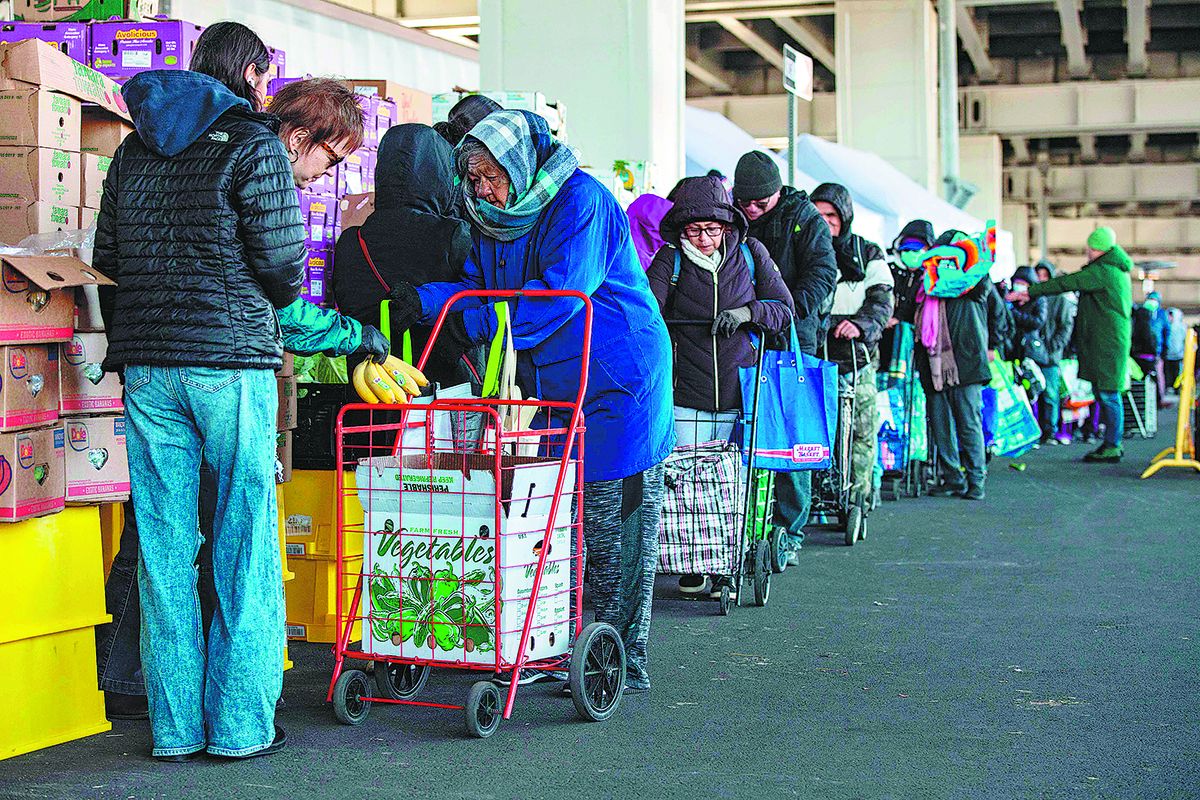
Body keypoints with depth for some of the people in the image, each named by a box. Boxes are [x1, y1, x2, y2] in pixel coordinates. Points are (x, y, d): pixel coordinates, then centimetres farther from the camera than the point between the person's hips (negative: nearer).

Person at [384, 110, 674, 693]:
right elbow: (476, 286, 5)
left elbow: (560, 292, -23)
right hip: (550, 383, 8)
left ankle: (623, 660, 4)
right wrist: (424, 300, -16)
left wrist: (473, 323, -21)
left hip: (615, 385, -8)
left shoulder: (581, 200, -14)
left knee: (613, 526, -3)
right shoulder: (496, 217, 10)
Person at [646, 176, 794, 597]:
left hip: (740, 394, 1)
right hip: (687, 396, -1)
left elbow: (784, 308, 7)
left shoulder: (749, 253, 4)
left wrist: (746, 312, -12)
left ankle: (726, 568, 13)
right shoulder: (671, 259, 0)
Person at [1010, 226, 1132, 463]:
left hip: (1106, 342, -10)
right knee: (1104, 392, 12)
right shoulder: (1118, 270, 18)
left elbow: (1065, 283, -16)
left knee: (1107, 392, -7)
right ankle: (1112, 442, 17)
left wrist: (1030, 292, -13)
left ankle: (1112, 446, -5)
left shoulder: (1101, 271, -14)